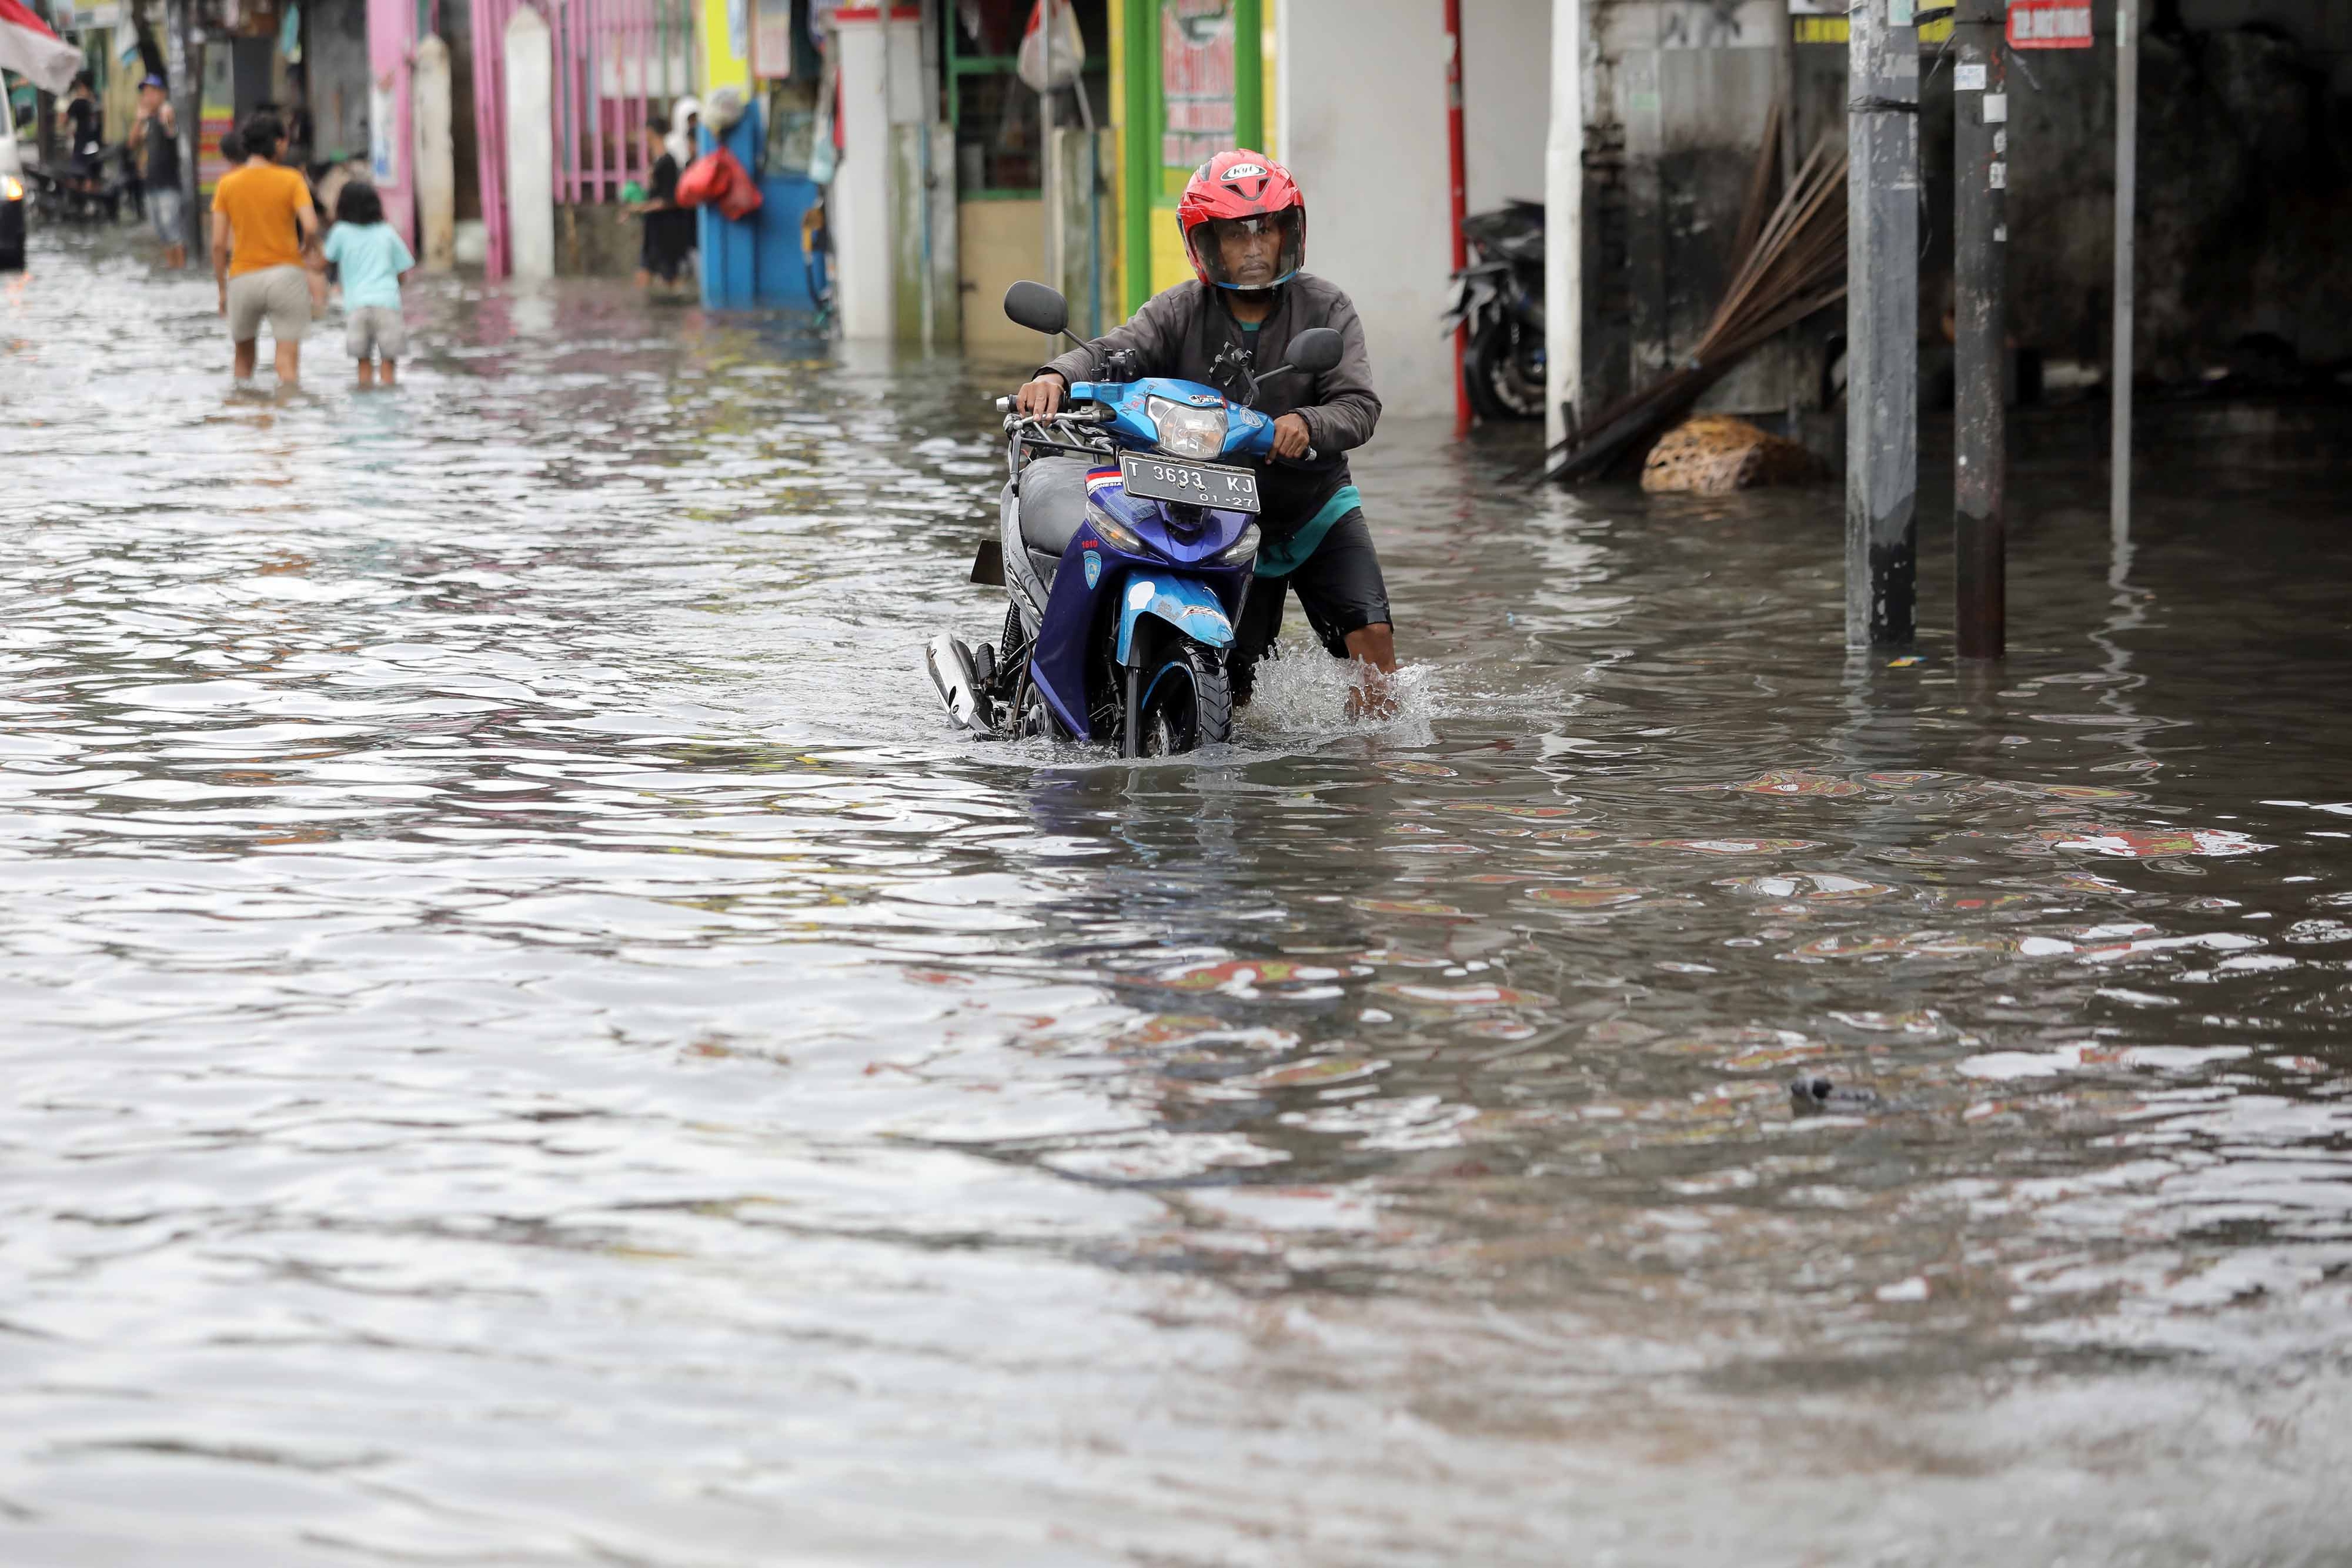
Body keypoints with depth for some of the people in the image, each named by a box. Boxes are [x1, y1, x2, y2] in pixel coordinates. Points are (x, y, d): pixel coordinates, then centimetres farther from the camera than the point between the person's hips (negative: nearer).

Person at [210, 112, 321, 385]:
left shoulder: (227, 184, 4)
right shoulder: (292, 180, -3)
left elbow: (218, 244, 0)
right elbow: (311, 227, -16)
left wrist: (223, 289, 8)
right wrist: (307, 251, 6)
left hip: (242, 279, 2)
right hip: (285, 273, -2)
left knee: (244, 353, 20)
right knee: (288, 353, -5)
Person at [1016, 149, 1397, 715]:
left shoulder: (1325, 307, -6)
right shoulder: (1181, 313, -7)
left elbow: (1359, 404, -16)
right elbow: (1113, 353, -21)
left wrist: (1308, 425, -39)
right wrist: (1058, 376, -44)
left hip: (1319, 509, 0)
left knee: (1372, 635, -18)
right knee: (1228, 693, 2)